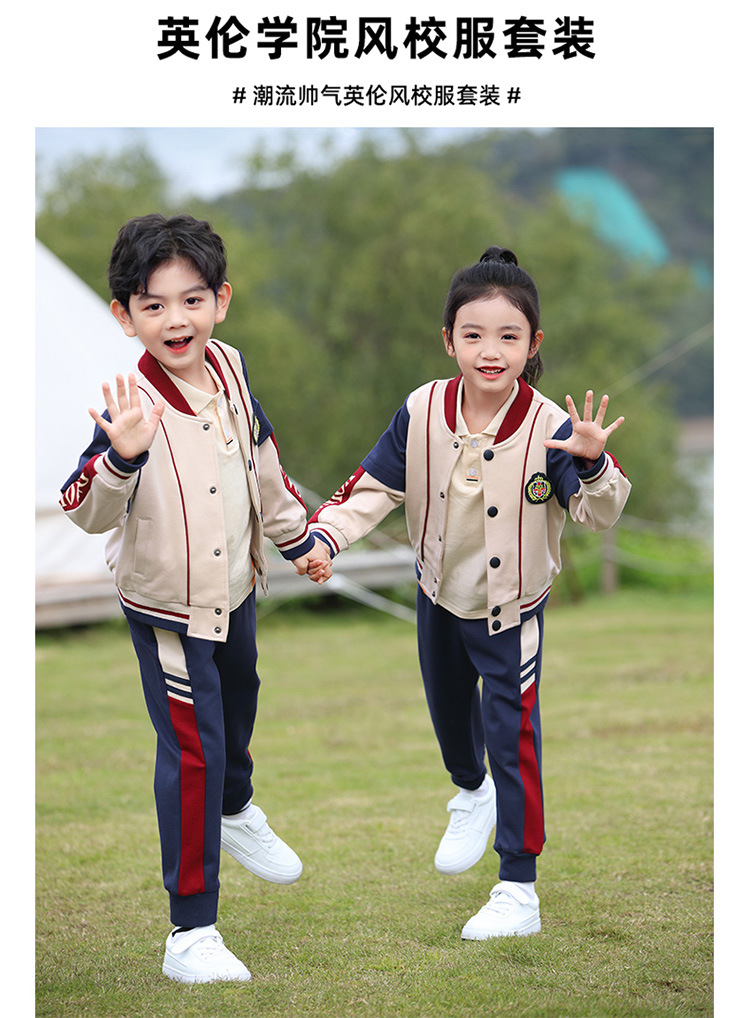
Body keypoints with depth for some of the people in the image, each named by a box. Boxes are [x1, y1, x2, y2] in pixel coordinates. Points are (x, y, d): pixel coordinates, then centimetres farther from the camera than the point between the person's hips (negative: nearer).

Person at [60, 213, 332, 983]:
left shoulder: (230, 373, -7)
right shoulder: (133, 406, -26)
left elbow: (262, 463, 10)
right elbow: (86, 511, -32)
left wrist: (299, 538, 19)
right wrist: (120, 458, -50)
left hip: (234, 587, 7)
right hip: (167, 607, -7)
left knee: (237, 704, 29)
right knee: (192, 748, -9)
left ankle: (235, 813, 60)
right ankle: (190, 929, -1)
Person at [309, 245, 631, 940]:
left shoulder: (548, 427, -24)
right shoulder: (423, 413, -15)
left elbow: (599, 513, -25)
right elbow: (377, 485, -6)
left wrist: (592, 465, -45)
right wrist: (325, 534, -19)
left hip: (513, 608, -4)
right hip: (440, 594, 4)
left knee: (512, 737, -7)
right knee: (448, 710, 25)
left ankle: (519, 890, 2)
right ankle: (470, 793, 59)